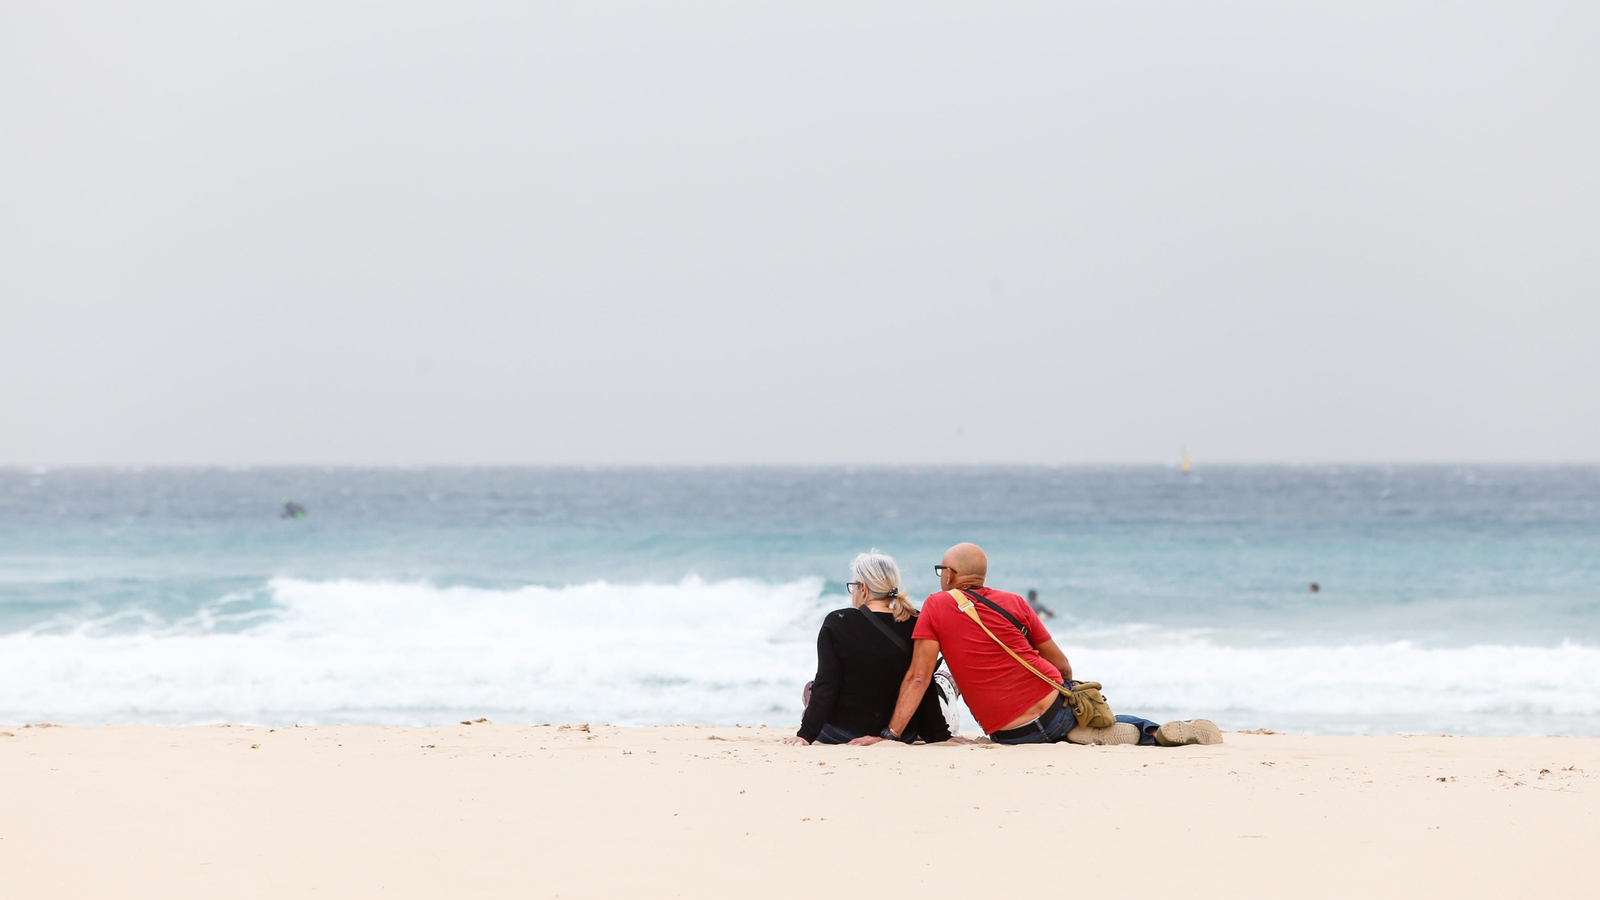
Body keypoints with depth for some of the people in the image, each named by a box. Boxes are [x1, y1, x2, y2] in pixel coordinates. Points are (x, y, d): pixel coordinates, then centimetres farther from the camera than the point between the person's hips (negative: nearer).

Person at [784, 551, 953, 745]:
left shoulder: (837, 622, -15)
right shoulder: (915, 625, -8)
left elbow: (825, 686, -16)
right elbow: (926, 691, -6)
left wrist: (806, 735, -12)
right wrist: (940, 737, 2)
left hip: (843, 734, -3)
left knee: (811, 689, 28)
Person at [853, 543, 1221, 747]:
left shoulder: (937, 606, -1)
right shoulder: (1015, 603, 8)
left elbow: (918, 677, -8)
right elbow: (1062, 665, 12)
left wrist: (890, 734, -8)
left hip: (1011, 734, -2)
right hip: (1057, 704, 2)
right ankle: (1158, 732, 7)